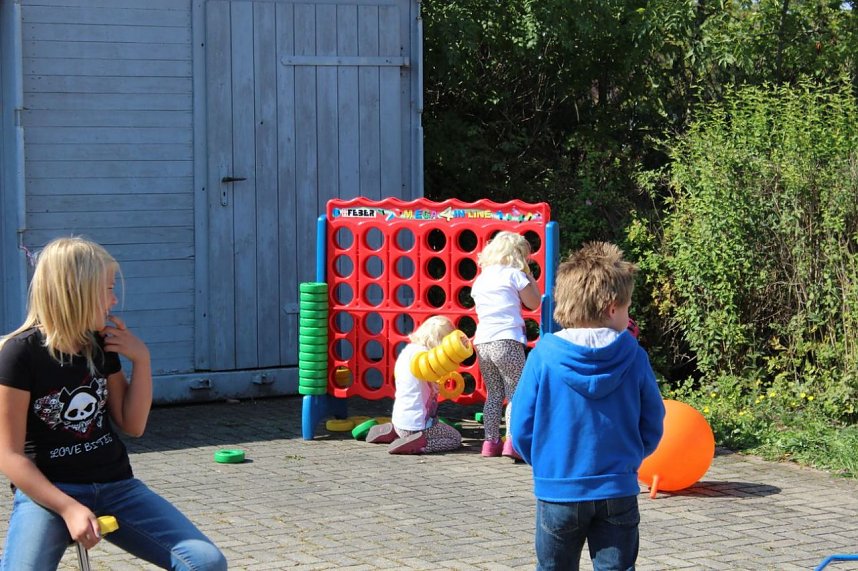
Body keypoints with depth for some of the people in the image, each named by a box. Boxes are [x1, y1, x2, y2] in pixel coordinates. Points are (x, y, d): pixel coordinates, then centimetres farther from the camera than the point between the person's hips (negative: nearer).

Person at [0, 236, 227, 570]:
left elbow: (133, 426, 10)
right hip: (49, 490, -5)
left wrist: (141, 359, -3)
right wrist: (69, 508, -22)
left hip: (115, 486, 5)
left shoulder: (101, 345, 7)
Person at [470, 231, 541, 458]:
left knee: (494, 393, 16)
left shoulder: (481, 279, 18)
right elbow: (533, 303, 4)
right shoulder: (515, 274, 0)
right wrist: (530, 277, 16)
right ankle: (512, 442, -13)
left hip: (482, 342, 6)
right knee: (516, 392, -2)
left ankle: (491, 441, 12)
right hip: (507, 341, -6)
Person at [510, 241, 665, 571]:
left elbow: (522, 429, -5)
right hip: (618, 492, 0)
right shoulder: (634, 358, -7)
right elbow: (652, 429, 1)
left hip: (558, 491, 0)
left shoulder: (543, 356, -9)